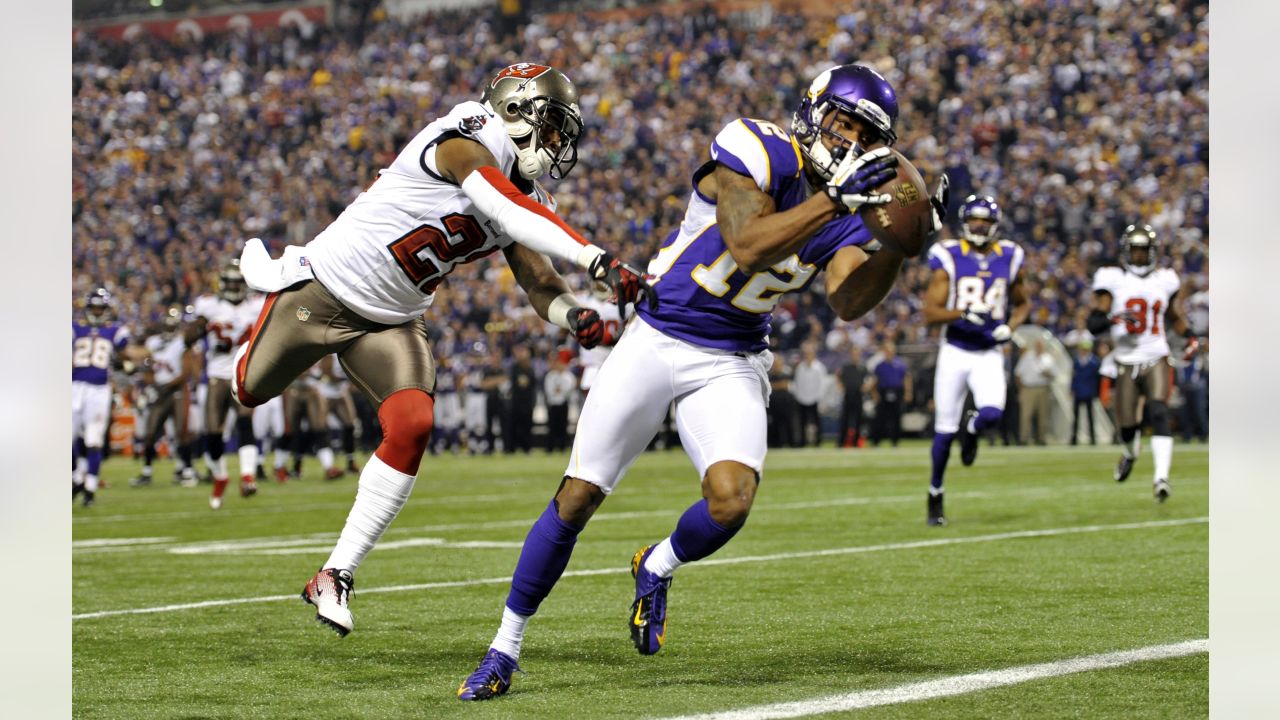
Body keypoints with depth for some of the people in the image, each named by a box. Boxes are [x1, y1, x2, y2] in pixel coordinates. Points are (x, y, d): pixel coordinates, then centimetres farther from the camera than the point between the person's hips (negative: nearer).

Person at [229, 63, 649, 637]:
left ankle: (336, 576, -8)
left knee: (411, 426, -18)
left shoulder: (526, 196, -1)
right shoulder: (464, 143, -26)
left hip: (390, 321, 6)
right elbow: (512, 214, -41)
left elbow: (540, 287, -6)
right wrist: (598, 262, -50)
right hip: (324, 291, -6)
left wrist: (574, 316, -30)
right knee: (252, 391, 15)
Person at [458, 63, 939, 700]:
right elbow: (747, 246, -30)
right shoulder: (757, 149, -16)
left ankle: (656, 568, 14)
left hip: (730, 365, 3)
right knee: (577, 498, -2)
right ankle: (505, 647, 15)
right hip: (654, 340, -3)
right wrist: (835, 200, -35)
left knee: (731, 501, -21)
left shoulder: (846, 219, -1)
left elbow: (849, 301, -17)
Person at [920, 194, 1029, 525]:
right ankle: (935, 496, 21)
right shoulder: (948, 258, -4)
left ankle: (972, 427, 15)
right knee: (945, 432, 1)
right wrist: (963, 313, -26)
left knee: (992, 414, -23)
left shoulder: (1009, 259, 4)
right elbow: (930, 312, -9)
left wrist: (1010, 326, -1)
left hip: (989, 354, 1)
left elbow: (1022, 303, 19)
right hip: (954, 352, -1)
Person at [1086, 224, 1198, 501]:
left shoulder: (1165, 280, 9)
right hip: (1126, 361, 0)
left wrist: (1190, 337, 7)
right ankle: (1130, 454, 41)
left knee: (1159, 414, -21)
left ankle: (1161, 477, -27)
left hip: (1156, 360, 0)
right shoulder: (1112, 280, 0)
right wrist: (1115, 320, -25)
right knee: (1126, 425, 3)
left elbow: (1175, 317, 24)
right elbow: (1093, 323, -6)